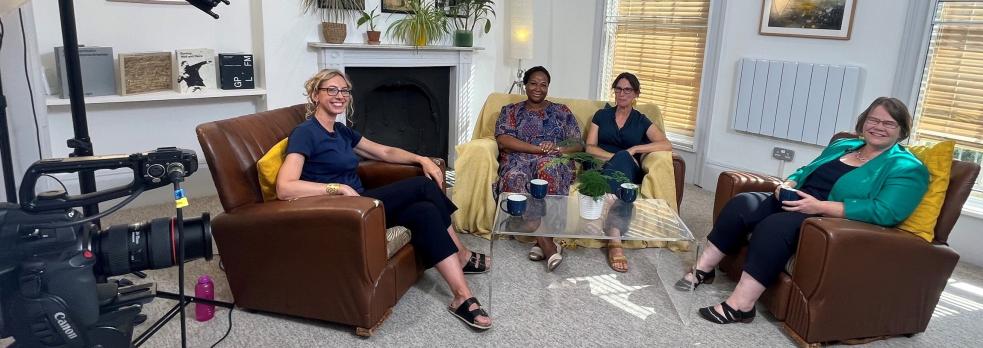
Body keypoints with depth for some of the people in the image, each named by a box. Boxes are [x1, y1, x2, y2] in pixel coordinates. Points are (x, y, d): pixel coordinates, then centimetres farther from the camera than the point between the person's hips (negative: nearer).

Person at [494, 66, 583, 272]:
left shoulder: (562, 111, 20)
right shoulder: (510, 111, 18)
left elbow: (577, 144, 11)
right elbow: (503, 140, -1)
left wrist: (556, 149, -12)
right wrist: (539, 148, -12)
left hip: (554, 162, 0)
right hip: (518, 160, 0)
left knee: (546, 167, -39)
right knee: (515, 178, -38)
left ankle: (541, 242, -40)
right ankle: (547, 243, -39)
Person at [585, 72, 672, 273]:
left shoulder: (642, 121, 16)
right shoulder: (601, 115, 19)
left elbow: (667, 145, 0)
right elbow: (590, 148, 7)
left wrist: (634, 149, -11)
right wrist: (616, 157, -10)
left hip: (629, 172, 0)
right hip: (601, 167, 0)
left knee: (622, 158, -38)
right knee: (620, 158, -38)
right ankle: (616, 238, -52)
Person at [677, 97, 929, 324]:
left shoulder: (907, 168, -3)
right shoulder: (842, 145, 20)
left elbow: (886, 212, -18)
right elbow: (805, 171, 26)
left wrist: (820, 206, -24)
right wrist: (788, 185, 0)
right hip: (796, 203, 7)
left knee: (775, 226, -35)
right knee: (741, 204, -17)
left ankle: (740, 306, -33)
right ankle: (703, 269, -11)